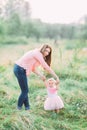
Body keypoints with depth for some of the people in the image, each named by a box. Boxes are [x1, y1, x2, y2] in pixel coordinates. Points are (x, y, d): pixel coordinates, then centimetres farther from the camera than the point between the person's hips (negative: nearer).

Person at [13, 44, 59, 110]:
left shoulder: (38, 55, 12)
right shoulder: (38, 54, -17)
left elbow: (34, 68, 7)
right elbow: (46, 67, -20)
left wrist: (41, 75, -6)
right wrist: (56, 77, -16)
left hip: (18, 68, 10)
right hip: (20, 69, -10)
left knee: (25, 90, 15)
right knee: (25, 90, 0)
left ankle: (27, 106, 23)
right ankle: (19, 107, 15)